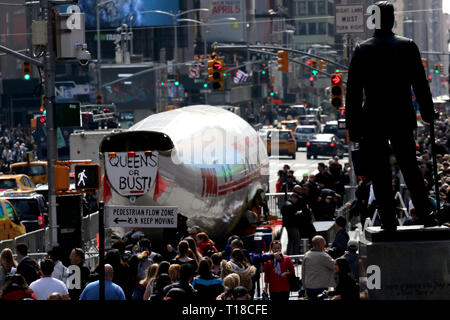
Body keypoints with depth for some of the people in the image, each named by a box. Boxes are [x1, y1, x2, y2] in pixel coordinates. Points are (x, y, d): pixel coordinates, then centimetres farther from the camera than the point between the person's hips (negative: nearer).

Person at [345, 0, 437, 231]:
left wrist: (352, 126, 0)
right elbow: (420, 84, 3)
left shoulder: (362, 50, -6)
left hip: (373, 121, -2)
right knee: (410, 167, 13)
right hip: (402, 118, 2)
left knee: (380, 173, 4)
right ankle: (425, 216, 10)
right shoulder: (408, 46, -1)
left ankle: (388, 222, 2)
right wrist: (428, 113, 13)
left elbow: (353, 90, -5)